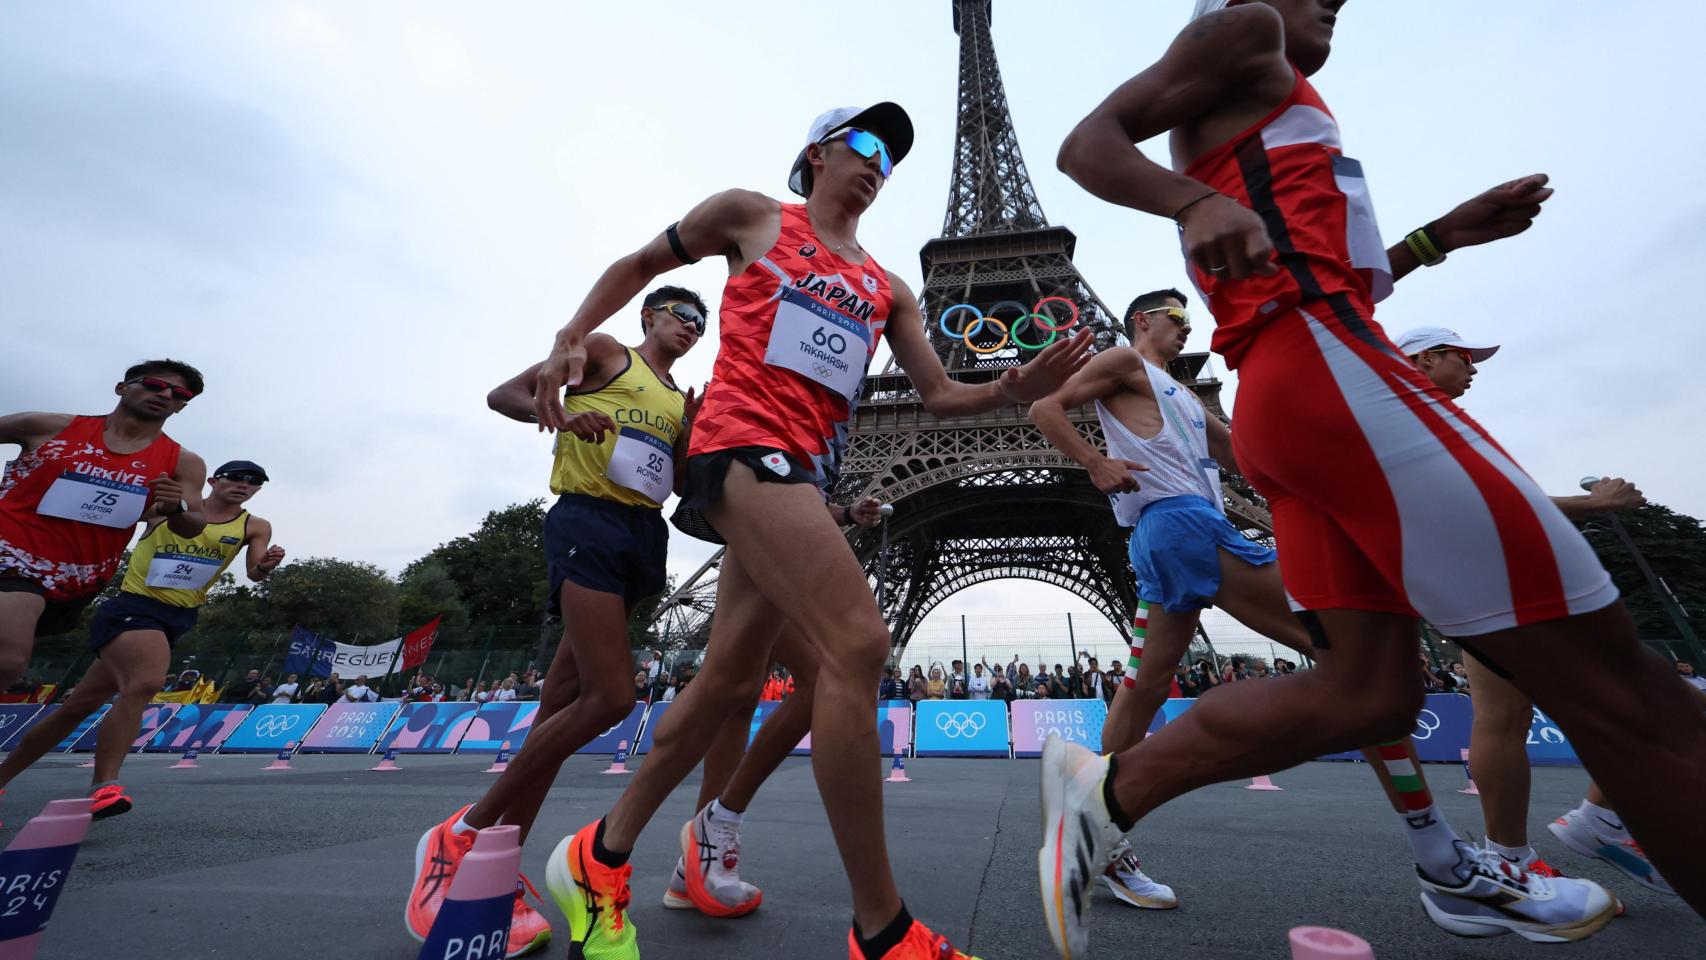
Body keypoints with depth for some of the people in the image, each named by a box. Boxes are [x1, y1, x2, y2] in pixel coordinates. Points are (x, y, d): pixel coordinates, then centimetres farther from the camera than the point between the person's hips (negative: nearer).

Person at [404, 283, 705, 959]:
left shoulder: (680, 400, 25)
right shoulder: (605, 352, 9)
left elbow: (682, 485, 21)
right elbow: (504, 394, 4)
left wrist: (691, 432, 6)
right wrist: (561, 414, -16)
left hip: (645, 536, 6)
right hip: (588, 521, -6)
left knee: (562, 702, 5)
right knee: (608, 698, -16)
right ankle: (460, 834, 3)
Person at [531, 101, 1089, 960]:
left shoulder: (887, 291, 23)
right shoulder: (750, 217, 13)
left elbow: (938, 395, 15)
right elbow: (638, 264, 23)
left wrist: (1010, 390, -5)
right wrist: (571, 338, 9)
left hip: (807, 472, 7)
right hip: (743, 443, -6)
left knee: (728, 678, 8)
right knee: (858, 641, -23)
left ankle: (601, 855, 30)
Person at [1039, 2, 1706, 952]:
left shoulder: (1243, 126, 37)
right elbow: (1087, 142, -5)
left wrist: (1440, 237, 37)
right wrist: (1196, 201, -23)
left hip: (1288, 398, 10)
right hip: (1328, 370, -10)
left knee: (1367, 689, 4)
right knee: (1618, 690, -7)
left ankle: (1106, 792, 5)